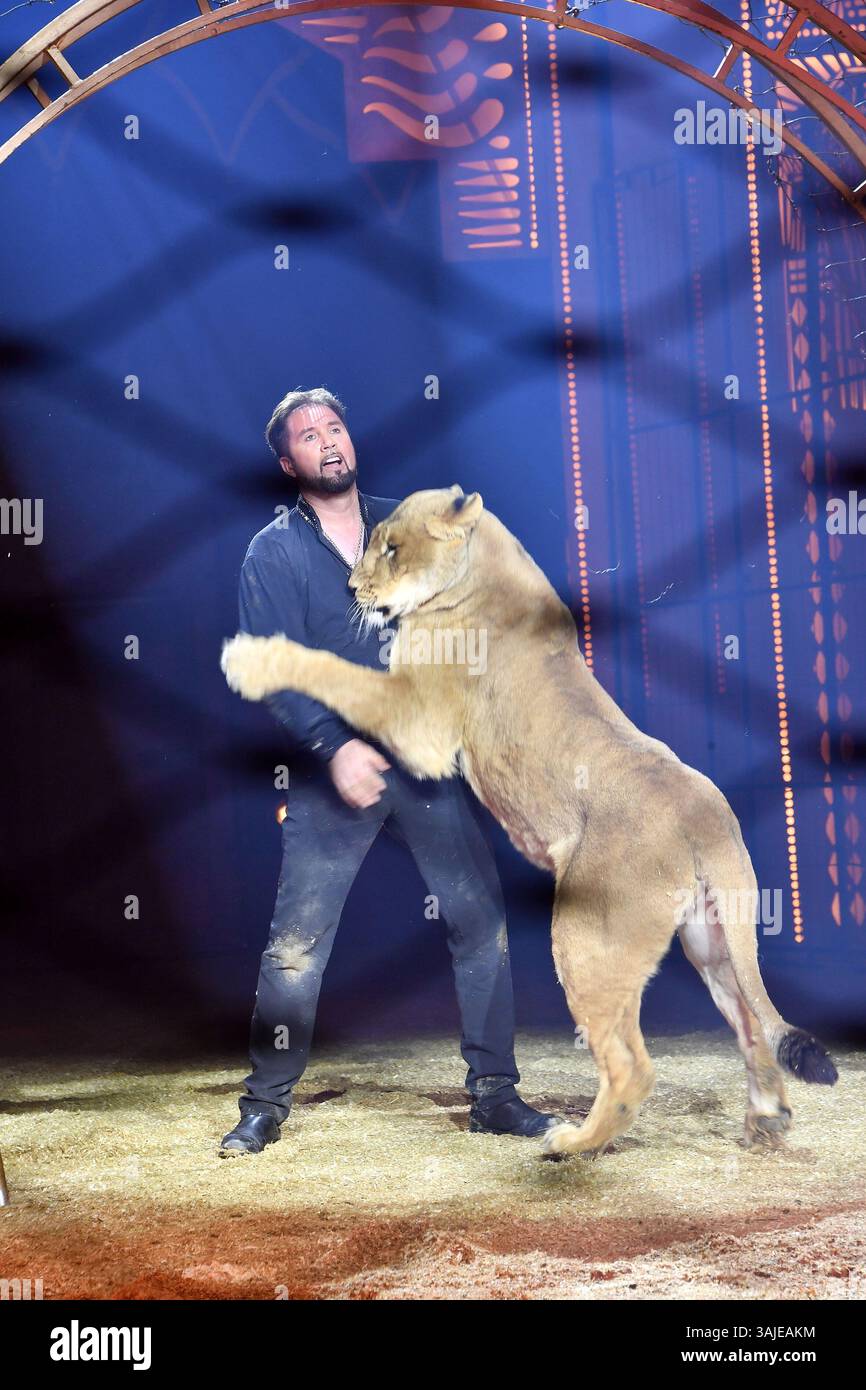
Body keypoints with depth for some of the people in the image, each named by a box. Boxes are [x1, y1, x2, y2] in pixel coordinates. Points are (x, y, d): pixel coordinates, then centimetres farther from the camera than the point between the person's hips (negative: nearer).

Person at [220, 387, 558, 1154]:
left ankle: (495, 1093, 12)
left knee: (481, 919, 1)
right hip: (333, 767, -2)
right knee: (296, 942, -2)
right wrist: (332, 745, -23)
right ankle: (265, 1105, 13)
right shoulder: (273, 553, 2)